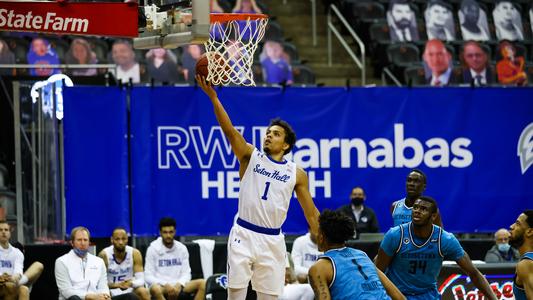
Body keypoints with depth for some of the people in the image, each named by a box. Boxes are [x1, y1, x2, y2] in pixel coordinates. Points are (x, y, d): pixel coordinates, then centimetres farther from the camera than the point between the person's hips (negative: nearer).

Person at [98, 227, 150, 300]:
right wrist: (116, 285, -34)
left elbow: (140, 280, -11)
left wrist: (131, 283, -34)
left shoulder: (135, 253, -9)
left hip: (129, 290, 2)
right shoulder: (104, 255, -15)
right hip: (112, 291, -2)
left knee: (144, 292, -27)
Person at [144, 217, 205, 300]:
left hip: (178, 286, 4)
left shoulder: (182, 248, 8)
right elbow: (148, 276, -6)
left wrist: (179, 285, -16)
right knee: (155, 289, -39)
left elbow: (186, 273, 7)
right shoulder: (153, 249, -2)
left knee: (202, 283, -21)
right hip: (161, 286, -4)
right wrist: (166, 285, -21)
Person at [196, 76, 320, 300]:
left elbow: (311, 212, 11)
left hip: (272, 240, 1)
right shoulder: (251, 156, 4)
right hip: (243, 235, -1)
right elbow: (229, 130, -10)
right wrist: (213, 97, -23)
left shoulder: (296, 173, 7)